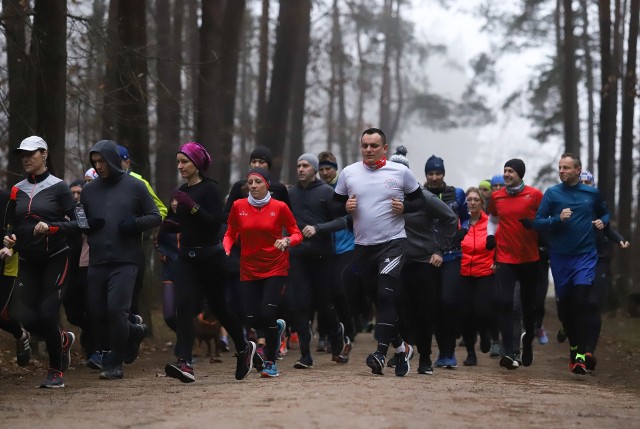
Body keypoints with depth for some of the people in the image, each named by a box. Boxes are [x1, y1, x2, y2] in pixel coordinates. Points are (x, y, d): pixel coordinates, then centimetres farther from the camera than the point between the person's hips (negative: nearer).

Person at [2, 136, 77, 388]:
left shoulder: (58, 187, -3)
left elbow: (74, 223, -6)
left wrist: (50, 227, -22)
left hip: (55, 258, -4)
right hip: (27, 261, 4)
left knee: (47, 314, -12)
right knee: (27, 318, -3)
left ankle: (56, 371, 6)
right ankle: (63, 340, 28)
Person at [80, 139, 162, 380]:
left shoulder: (134, 186, 2)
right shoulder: (89, 190, 12)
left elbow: (155, 217, 6)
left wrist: (136, 224, -13)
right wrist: (88, 225, -3)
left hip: (125, 262, -4)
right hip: (97, 261, 4)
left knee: (116, 310, -13)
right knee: (97, 313, 2)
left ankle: (115, 364, -2)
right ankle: (133, 331, 27)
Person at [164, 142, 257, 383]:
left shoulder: (210, 189, -9)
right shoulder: (182, 191, 11)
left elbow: (216, 222, -19)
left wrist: (192, 206, -26)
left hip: (210, 257, -5)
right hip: (186, 257, 5)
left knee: (218, 307, 7)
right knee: (183, 306, -12)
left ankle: (244, 348, 32)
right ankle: (184, 363, -19)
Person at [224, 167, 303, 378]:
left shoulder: (280, 207, -6)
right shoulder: (238, 206, 0)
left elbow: (296, 234, 0)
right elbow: (230, 234, 9)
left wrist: (287, 241, -21)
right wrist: (226, 250, -10)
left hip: (275, 268, -3)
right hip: (249, 270, 3)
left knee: (267, 314, -15)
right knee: (253, 319, -1)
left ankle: (270, 363, 1)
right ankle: (276, 328, 36)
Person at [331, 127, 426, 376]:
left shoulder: (400, 172, 0)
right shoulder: (349, 173, 5)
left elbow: (420, 200, 8)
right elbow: (334, 206, 11)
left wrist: (404, 207, -11)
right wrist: (346, 207, -10)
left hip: (393, 242, -4)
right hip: (363, 245, 4)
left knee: (386, 296, -18)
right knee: (381, 300, 11)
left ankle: (381, 353, -22)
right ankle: (400, 347, 27)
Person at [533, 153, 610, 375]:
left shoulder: (592, 193, 5)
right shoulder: (552, 194, 0)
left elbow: (604, 213, 23)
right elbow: (537, 222, -4)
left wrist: (603, 221, 1)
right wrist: (558, 219, -19)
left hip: (585, 256, -1)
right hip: (560, 257, 1)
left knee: (580, 303, -15)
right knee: (564, 306, 9)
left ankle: (581, 354, -15)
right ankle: (574, 345, 31)